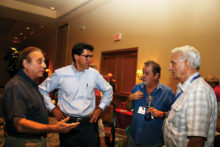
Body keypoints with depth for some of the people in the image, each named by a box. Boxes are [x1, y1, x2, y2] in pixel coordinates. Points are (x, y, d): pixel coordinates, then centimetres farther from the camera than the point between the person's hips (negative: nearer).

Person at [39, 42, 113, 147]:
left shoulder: (94, 73, -1)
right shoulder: (60, 73, -6)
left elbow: (108, 90, 13)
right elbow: (42, 89, 7)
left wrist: (101, 108, 7)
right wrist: (52, 108, 2)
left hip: (88, 123, 2)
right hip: (67, 122, -1)